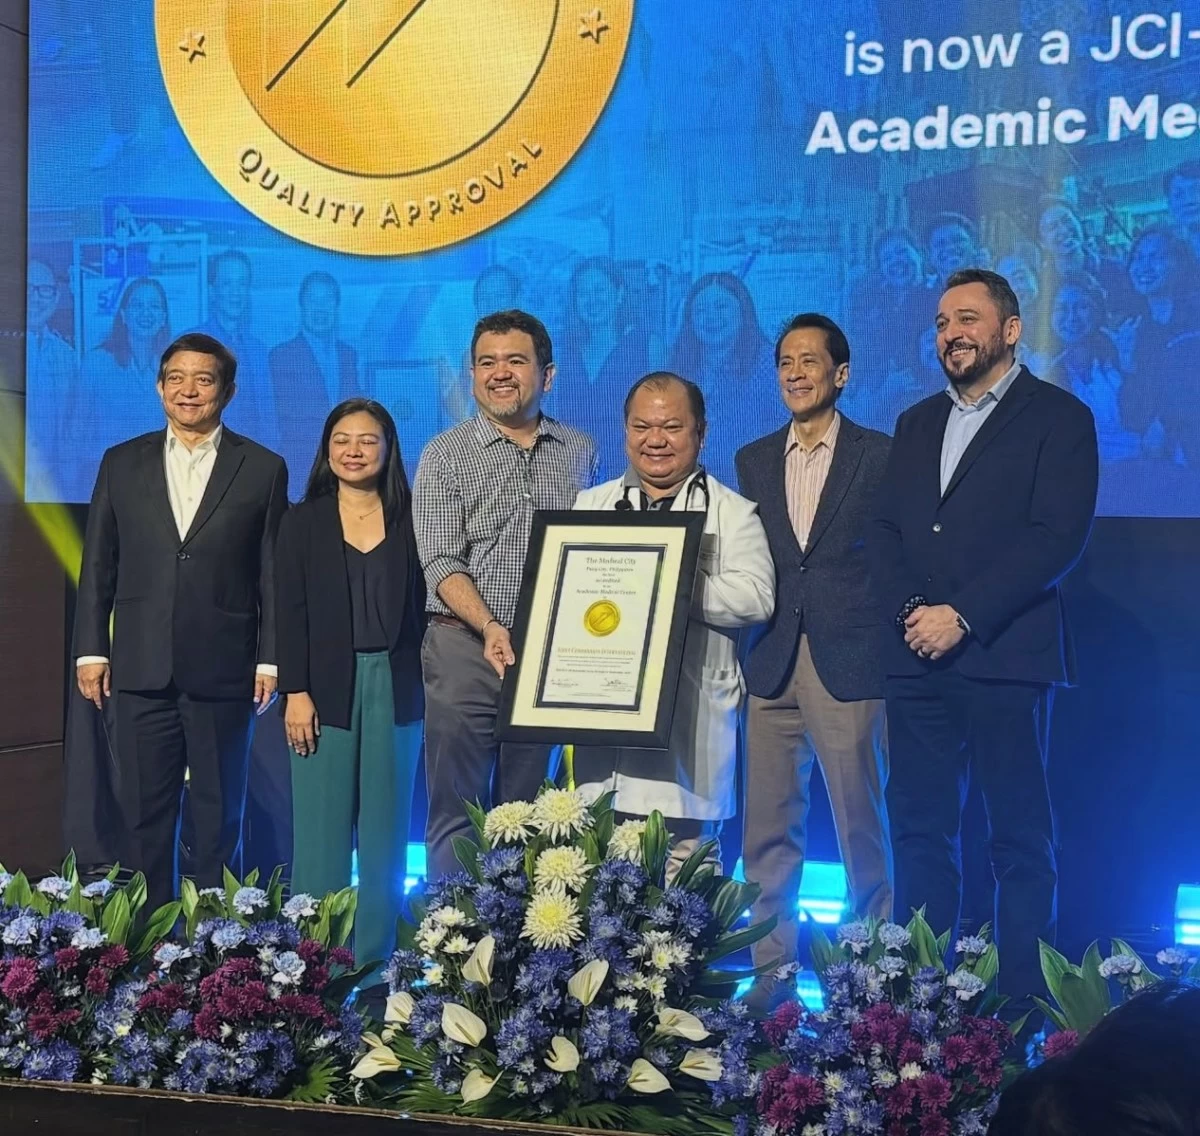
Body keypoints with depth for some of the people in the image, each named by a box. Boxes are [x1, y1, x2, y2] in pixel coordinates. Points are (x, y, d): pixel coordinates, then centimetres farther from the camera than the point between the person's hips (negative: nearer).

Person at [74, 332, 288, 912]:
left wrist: (270, 659, -3)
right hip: (141, 669, 2)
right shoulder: (122, 463, 9)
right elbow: (98, 565, 9)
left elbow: (273, 572, 1)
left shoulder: (263, 468, 3)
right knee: (145, 815, 7)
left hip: (223, 670, -1)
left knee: (219, 816, 7)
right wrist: (90, 649, 3)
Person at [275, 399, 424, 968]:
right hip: (326, 690, -1)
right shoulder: (303, 521, 6)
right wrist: (295, 692, -8)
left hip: (394, 689, 1)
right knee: (321, 831, -1)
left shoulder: (410, 520, 7)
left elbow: (423, 606, 6)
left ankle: (375, 959, 12)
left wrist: (429, 687, -2)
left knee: (385, 830, 5)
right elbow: (290, 612, 1)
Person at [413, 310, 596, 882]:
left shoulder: (579, 453, 10)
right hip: (466, 648, -3)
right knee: (456, 813, 0)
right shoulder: (445, 455, 0)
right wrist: (491, 628, -23)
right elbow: (441, 563, -8)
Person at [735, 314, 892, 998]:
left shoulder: (880, 456, 2)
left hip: (849, 666, -4)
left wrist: (890, 649, -5)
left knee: (863, 831, 2)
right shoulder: (754, 461, 14)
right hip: (772, 665, 4)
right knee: (768, 834, 6)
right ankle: (772, 971, 16)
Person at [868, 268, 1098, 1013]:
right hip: (918, 659, 5)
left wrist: (963, 615, -15)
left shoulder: (1058, 417, 1)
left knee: (1020, 837, 0)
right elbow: (885, 531, 12)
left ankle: (1022, 1000, 6)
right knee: (920, 830, 6)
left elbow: (1059, 536, -10)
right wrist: (910, 609, -7)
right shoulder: (917, 424, 20)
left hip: (1007, 657, -5)